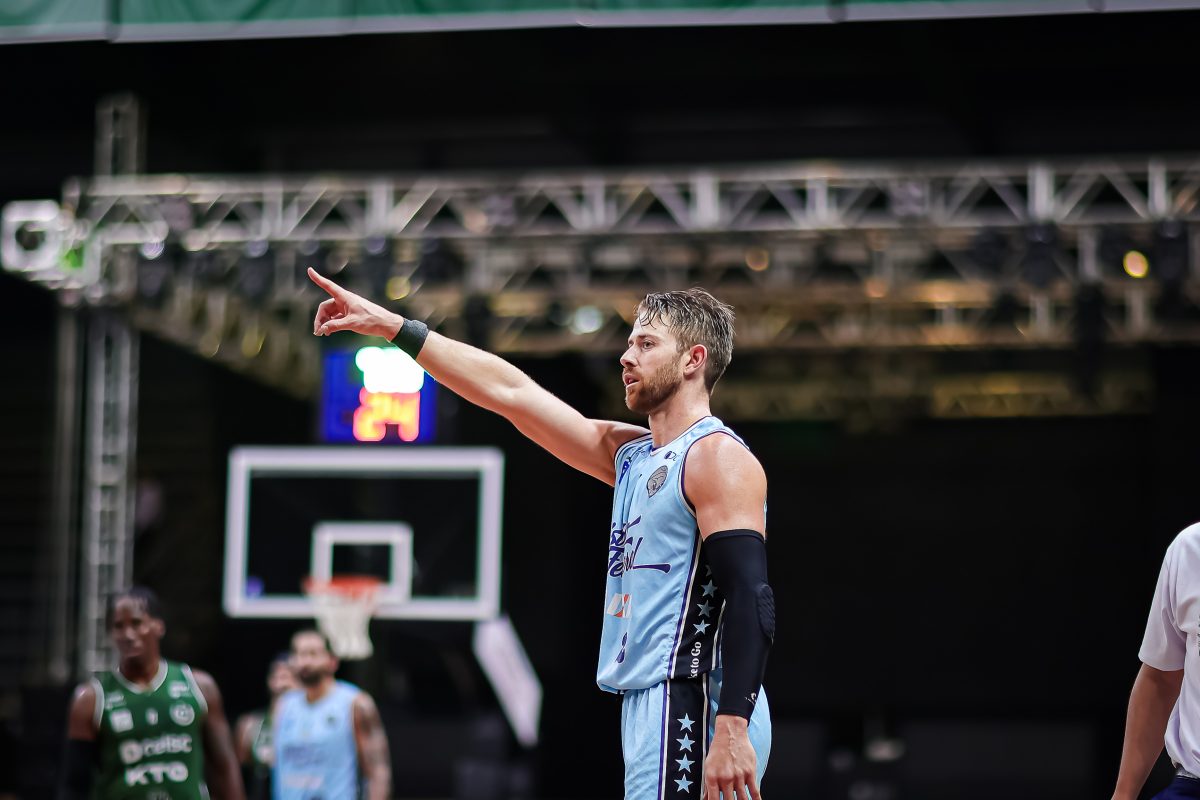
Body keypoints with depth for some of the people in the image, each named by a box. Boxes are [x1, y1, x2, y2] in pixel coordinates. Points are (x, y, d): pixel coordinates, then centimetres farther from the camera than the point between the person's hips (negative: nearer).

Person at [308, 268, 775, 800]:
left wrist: (732, 733, -27)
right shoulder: (630, 454, 19)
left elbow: (751, 600, -17)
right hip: (650, 706, 9)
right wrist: (392, 327, 17)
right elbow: (509, 391, 19)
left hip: (691, 711, -9)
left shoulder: (719, 457, -7)